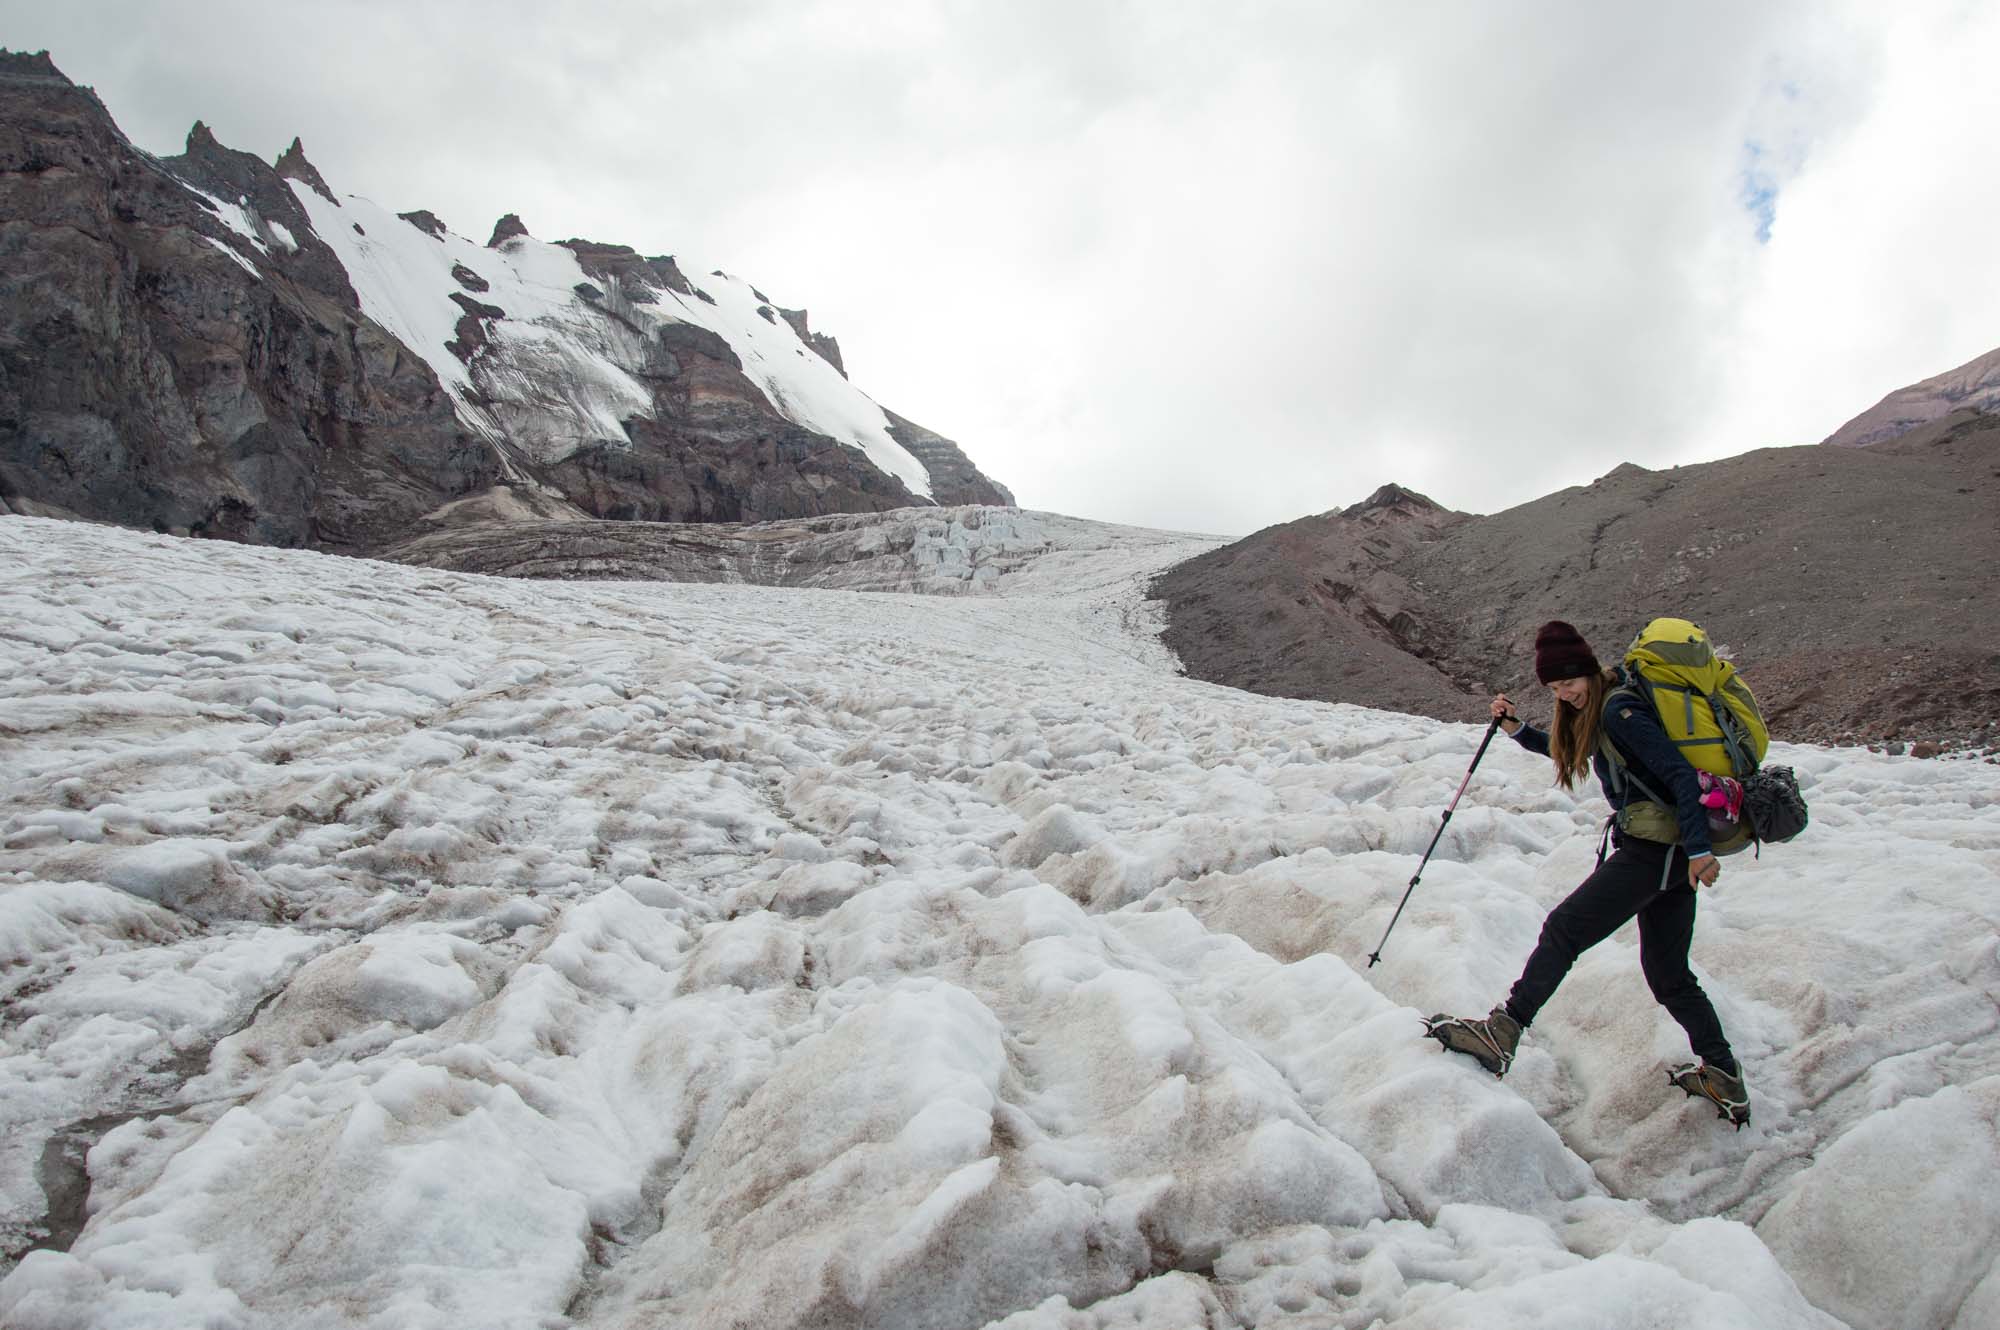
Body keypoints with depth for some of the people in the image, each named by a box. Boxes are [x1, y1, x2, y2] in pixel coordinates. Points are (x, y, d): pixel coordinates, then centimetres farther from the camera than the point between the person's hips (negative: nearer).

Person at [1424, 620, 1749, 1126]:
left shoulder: (1619, 712, -16)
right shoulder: (1593, 712, 14)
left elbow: (1681, 775, -21)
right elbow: (1566, 748, 32)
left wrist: (1699, 850, -26)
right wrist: (1517, 729, 16)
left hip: (1655, 850, -10)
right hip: (1672, 853, 10)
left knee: (1564, 929, -12)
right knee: (1668, 975, 17)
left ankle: (1503, 1033, -14)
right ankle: (1726, 1081, 25)